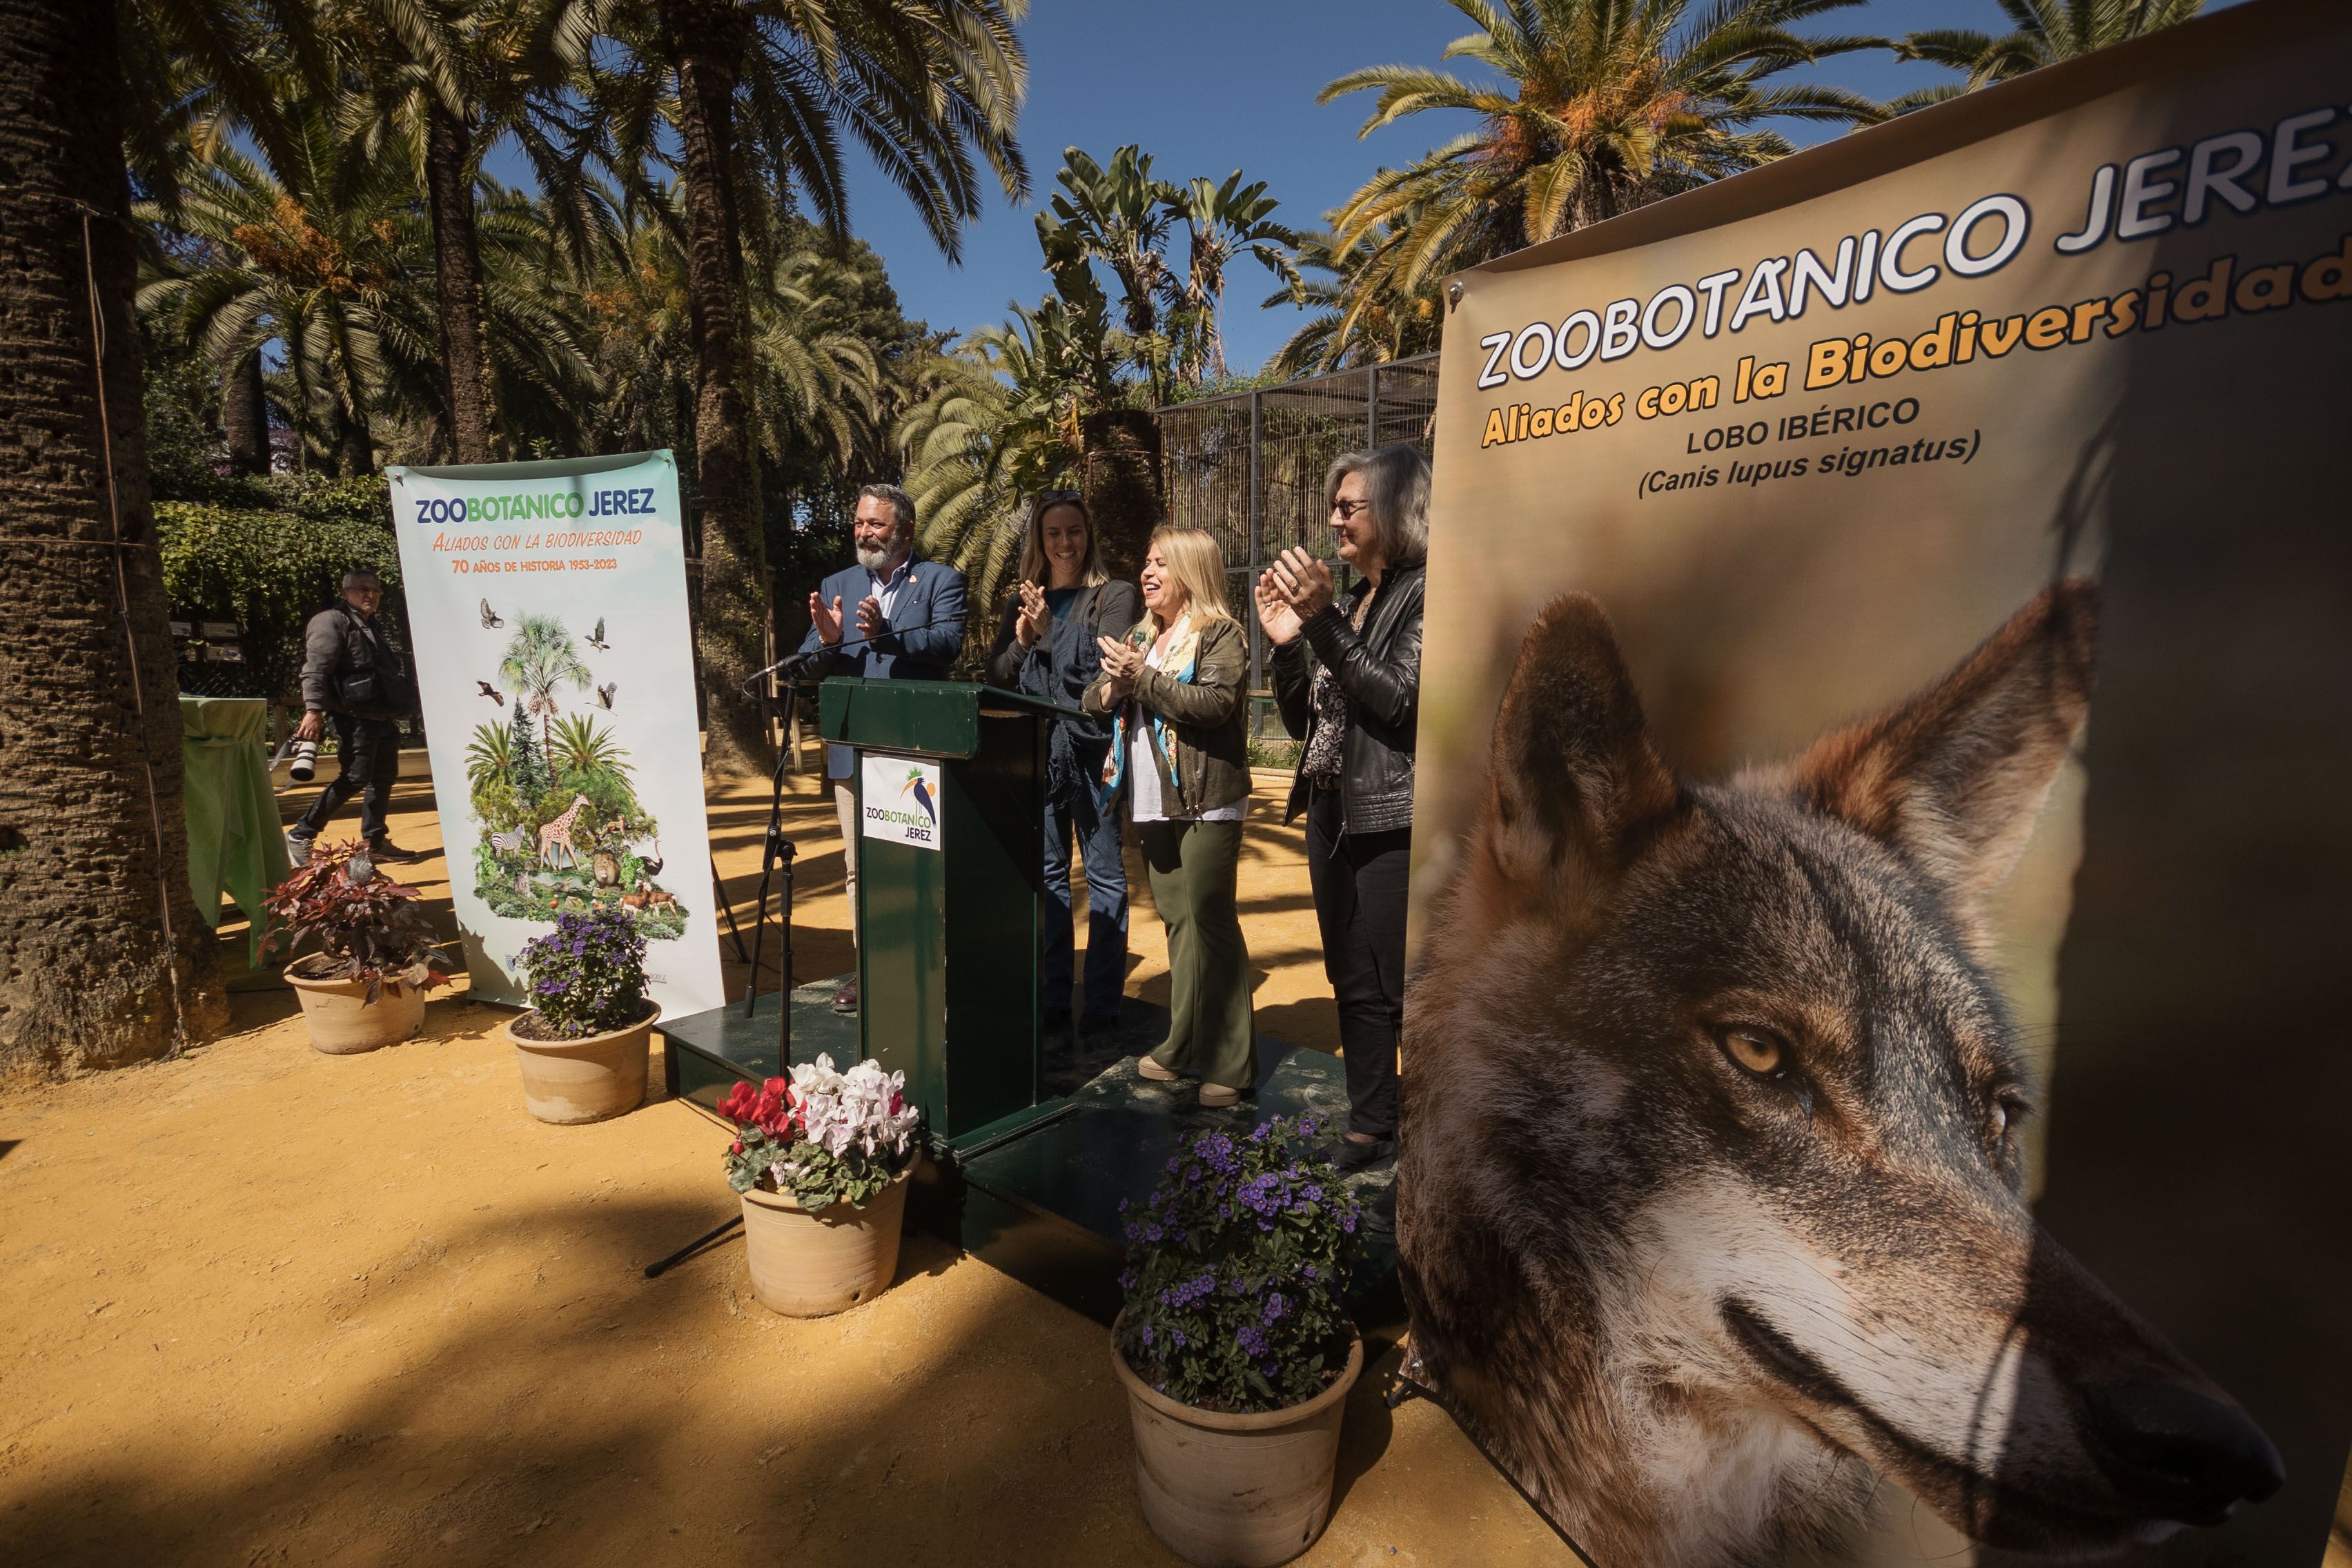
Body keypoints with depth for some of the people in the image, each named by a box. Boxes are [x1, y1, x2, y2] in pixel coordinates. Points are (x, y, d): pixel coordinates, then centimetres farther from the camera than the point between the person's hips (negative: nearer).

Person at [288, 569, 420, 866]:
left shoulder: (371, 627, 21)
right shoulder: (332, 622, -7)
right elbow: (315, 669, -18)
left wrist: (397, 710, 24)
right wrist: (314, 710, -27)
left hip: (383, 718, 9)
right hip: (355, 718, -9)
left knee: (384, 778, 11)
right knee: (354, 779, -10)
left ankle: (376, 842, 19)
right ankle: (299, 836, 0)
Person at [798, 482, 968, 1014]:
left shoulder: (940, 581, 1)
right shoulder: (836, 586, 13)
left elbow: (948, 643, -16)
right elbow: (810, 667, 6)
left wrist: (885, 634, -31)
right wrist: (827, 640, -16)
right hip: (853, 750, 4)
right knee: (859, 865, 10)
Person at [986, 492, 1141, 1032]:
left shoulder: (1115, 596, 0)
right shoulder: (1021, 601, 13)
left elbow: (1108, 670, -11)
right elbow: (996, 678, 10)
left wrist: (1049, 631, -13)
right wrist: (1021, 640, -7)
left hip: (1092, 749, -4)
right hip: (1036, 751, 4)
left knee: (1104, 875, 2)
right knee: (1047, 874, 9)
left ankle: (1101, 1002, 11)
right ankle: (1053, 997, 19)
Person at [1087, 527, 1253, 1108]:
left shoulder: (1221, 635, -5)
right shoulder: (1139, 637, 18)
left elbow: (1216, 703, -20)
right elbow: (1093, 701, 16)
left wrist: (1144, 678, -17)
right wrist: (1112, 684, -7)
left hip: (1204, 803, -7)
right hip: (1151, 803, 7)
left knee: (1210, 923, -4)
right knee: (1177, 922, 14)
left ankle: (1229, 1064, 6)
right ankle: (1184, 1047, 25)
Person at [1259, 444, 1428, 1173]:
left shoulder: (1425, 593, -7)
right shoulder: (1348, 602, 14)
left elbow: (1400, 701, -19)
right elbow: (1299, 720, 13)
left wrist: (1323, 622, -20)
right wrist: (1285, 641, -1)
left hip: (1395, 820, -8)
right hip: (1333, 813, 8)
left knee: (1405, 987, -2)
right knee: (1354, 982, 15)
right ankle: (1371, 1123, 28)